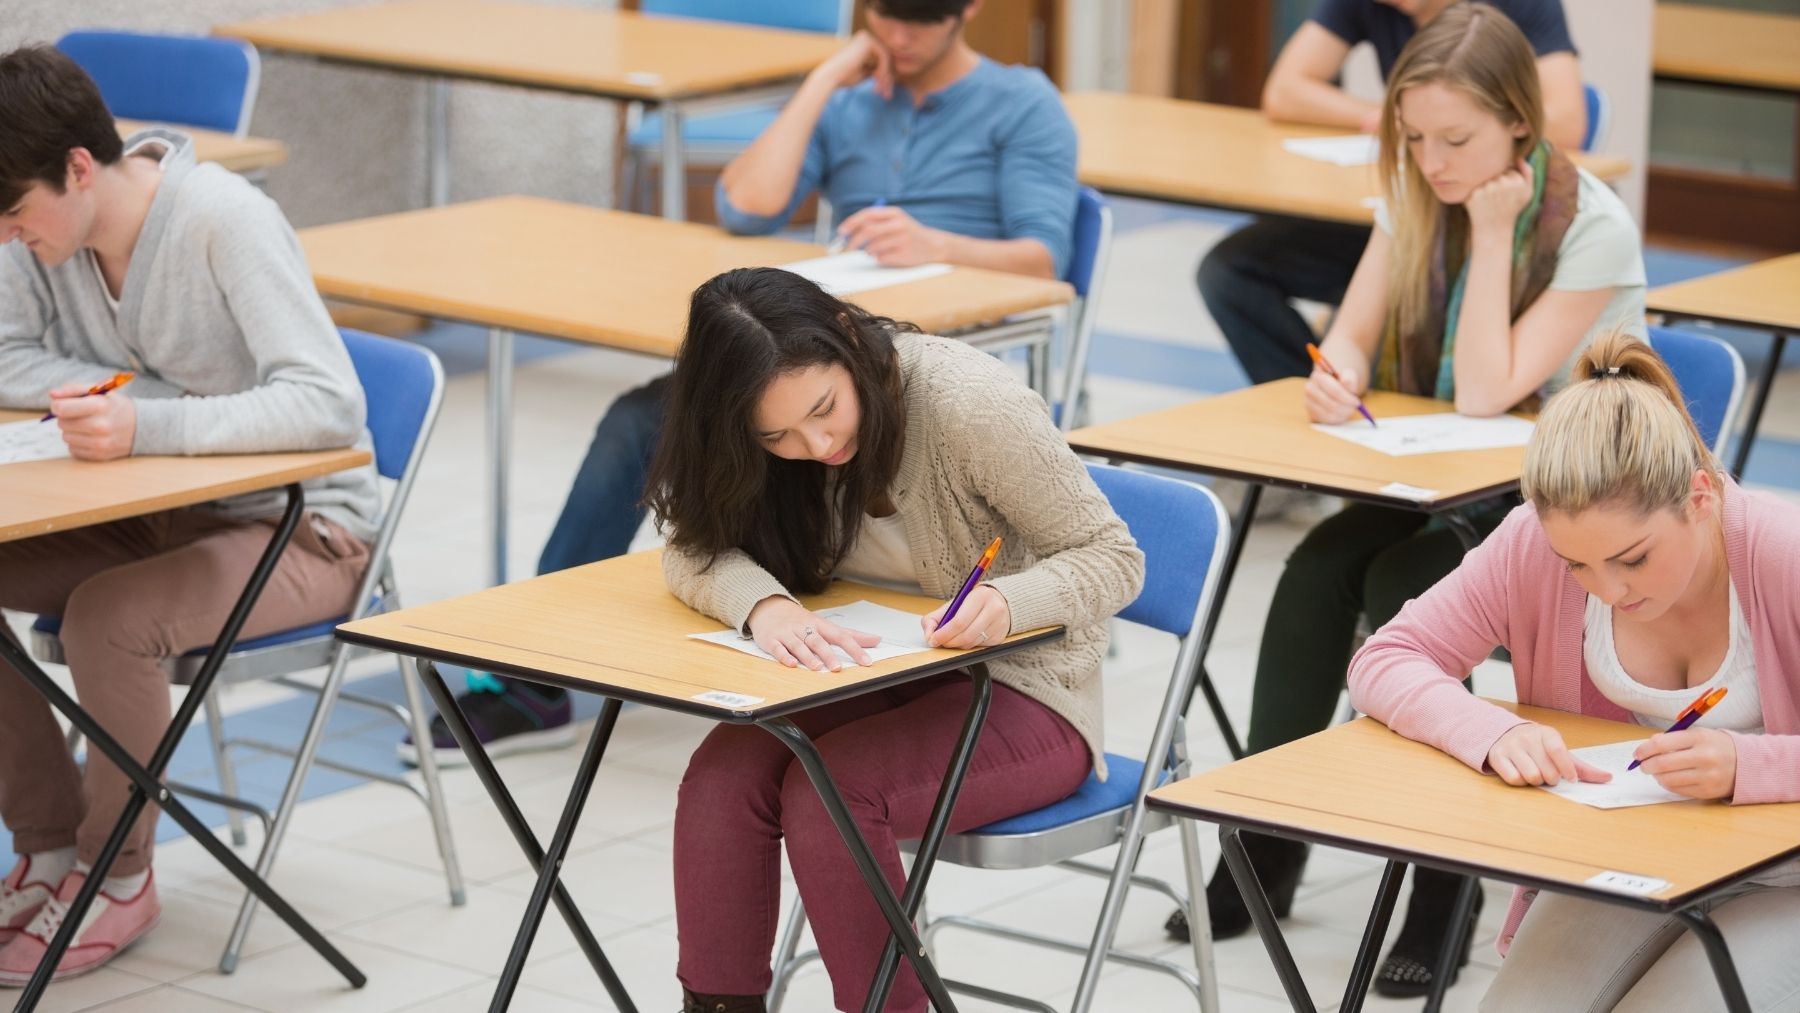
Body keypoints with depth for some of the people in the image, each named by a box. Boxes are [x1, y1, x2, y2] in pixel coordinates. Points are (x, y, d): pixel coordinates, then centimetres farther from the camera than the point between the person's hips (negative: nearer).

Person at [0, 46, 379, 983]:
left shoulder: (225, 219, -25)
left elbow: (330, 406, -32)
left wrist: (149, 426, -41)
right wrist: (110, 400, -19)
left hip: (299, 526, -7)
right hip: (163, 514, 7)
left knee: (105, 618, -31)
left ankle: (118, 876, -7)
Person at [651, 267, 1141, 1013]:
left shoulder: (968, 404, -24)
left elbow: (1113, 557, -18)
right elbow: (694, 546, -12)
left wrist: (1007, 603, -38)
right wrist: (765, 606, -34)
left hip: (1022, 692, -5)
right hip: (883, 678, 5)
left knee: (829, 794, -29)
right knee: (725, 772, -23)